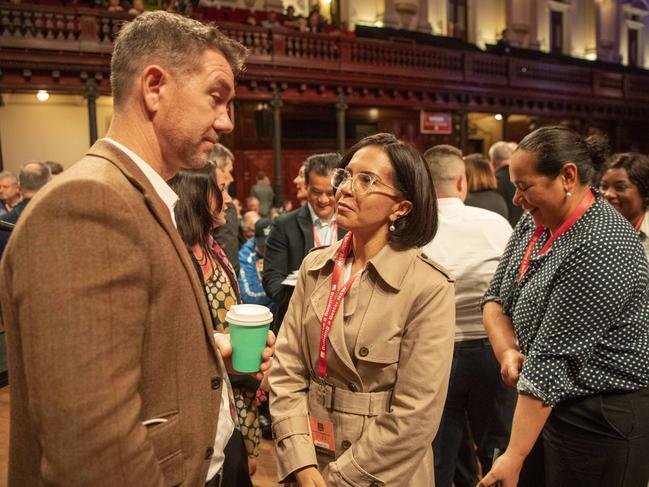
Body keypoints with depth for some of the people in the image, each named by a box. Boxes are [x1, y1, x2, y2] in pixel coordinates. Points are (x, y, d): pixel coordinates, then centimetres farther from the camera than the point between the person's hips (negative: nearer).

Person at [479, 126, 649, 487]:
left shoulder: (603, 248, -24)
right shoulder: (534, 223, 2)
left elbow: (552, 358, -26)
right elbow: (496, 298, 8)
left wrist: (514, 457, -23)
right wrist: (507, 352, -11)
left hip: (602, 418, -7)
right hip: (547, 405, 7)